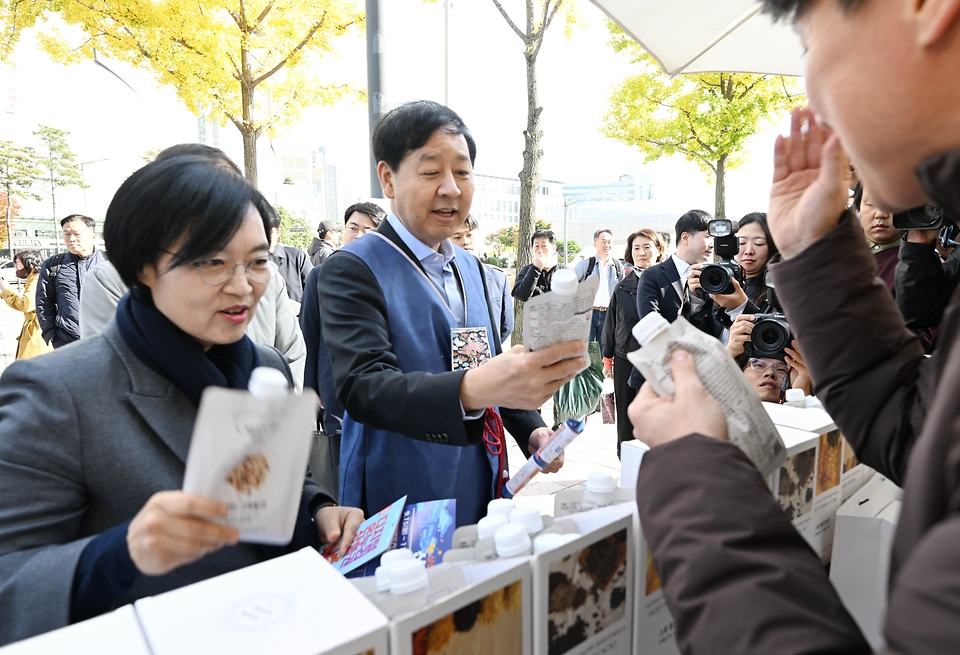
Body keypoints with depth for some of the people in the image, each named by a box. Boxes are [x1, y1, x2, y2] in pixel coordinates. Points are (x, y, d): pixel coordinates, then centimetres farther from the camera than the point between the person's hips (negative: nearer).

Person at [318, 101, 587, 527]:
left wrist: (531, 431, 0)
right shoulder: (352, 269, -14)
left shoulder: (471, 267, 7)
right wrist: (470, 390, -43)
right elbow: (362, 386, -26)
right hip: (399, 511, -6)